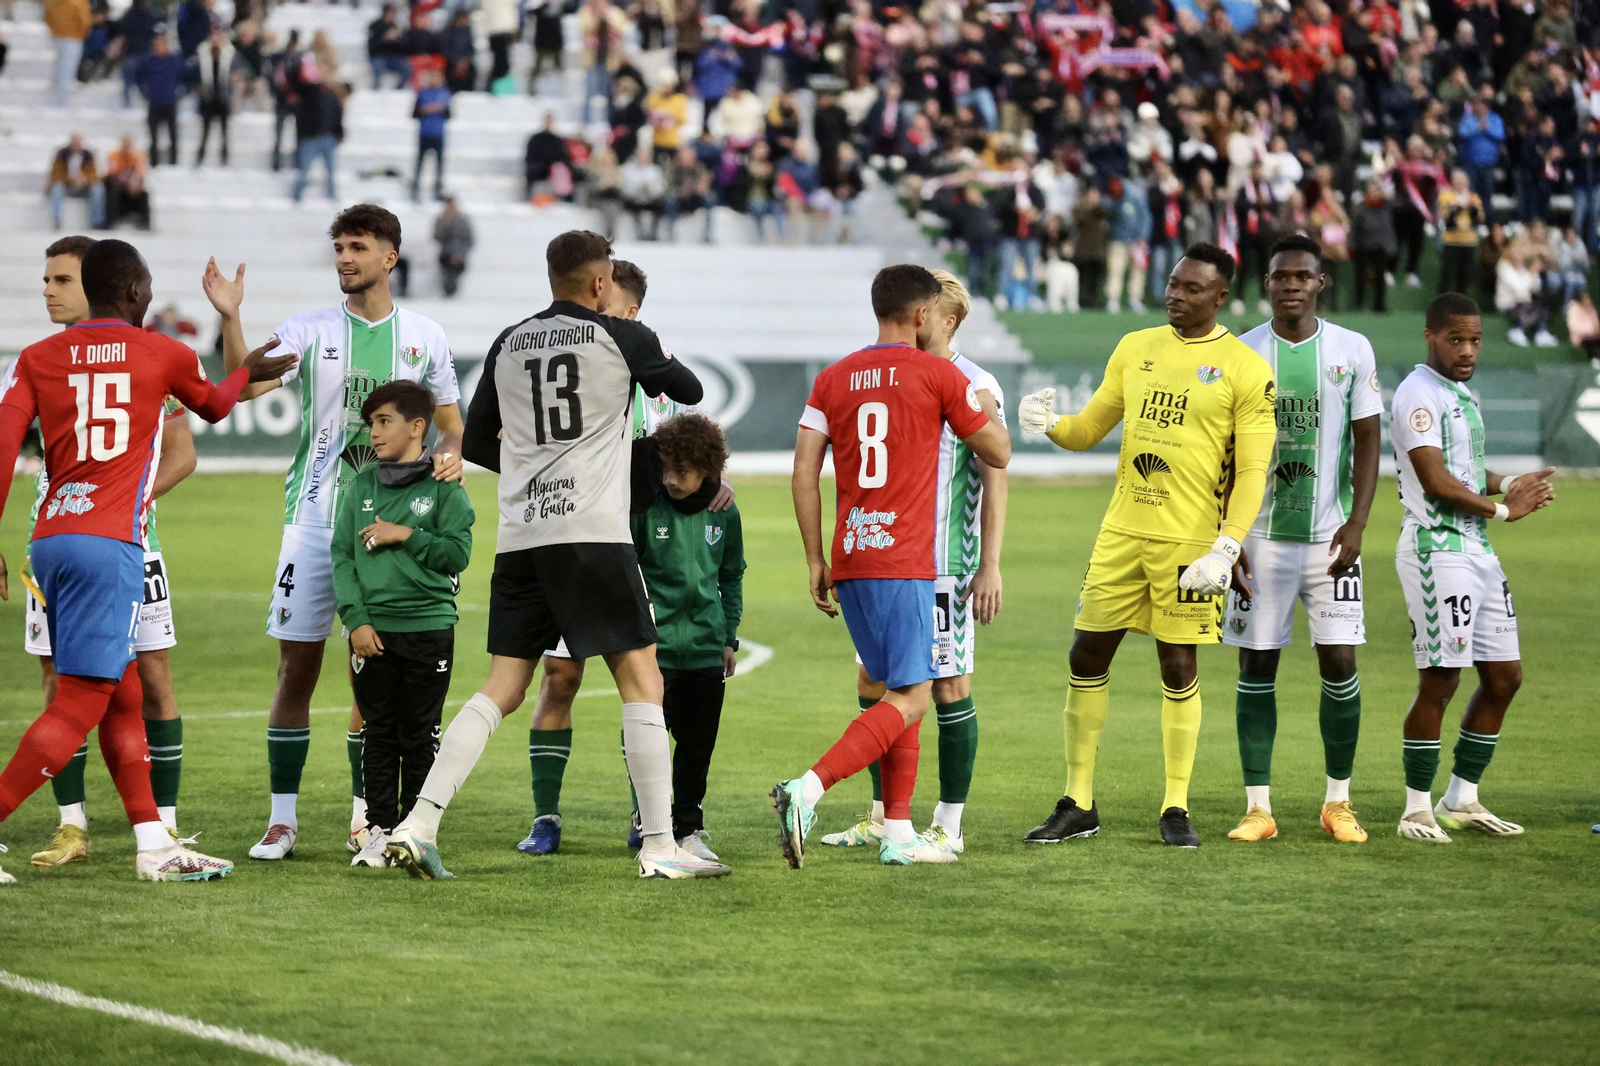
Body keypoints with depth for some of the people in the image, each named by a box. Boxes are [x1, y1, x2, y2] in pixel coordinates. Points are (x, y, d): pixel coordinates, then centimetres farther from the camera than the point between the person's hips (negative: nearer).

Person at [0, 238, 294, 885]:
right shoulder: (163, 355, 5)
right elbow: (214, 406, 26)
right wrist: (248, 369, 47)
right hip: (109, 544, -6)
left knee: (123, 696, 14)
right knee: (78, 706, -7)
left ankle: (153, 846, 16)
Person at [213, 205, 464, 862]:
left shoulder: (424, 337, 7)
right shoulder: (310, 331, 2)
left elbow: (452, 425, 16)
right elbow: (247, 386, -12)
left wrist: (449, 455, -6)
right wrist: (230, 318, -26)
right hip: (314, 519, -1)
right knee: (296, 670, -2)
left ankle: (363, 816, 13)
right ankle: (282, 818, 5)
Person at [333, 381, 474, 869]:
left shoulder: (443, 488, -1)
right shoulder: (361, 486, 7)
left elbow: (459, 553, -6)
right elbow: (342, 555, 3)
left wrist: (407, 536, -14)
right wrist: (356, 619, -6)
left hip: (429, 625, -2)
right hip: (372, 629, 2)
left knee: (420, 735, 4)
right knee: (378, 734, 5)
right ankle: (378, 831, 10)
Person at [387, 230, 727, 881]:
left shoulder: (509, 344, 14)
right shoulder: (621, 338, 1)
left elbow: (475, 443, 20)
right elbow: (689, 390, 17)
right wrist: (655, 363, 38)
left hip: (519, 536, 5)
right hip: (592, 532, -5)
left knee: (501, 688, 8)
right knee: (641, 681, 0)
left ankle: (418, 824, -4)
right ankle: (659, 846, -3)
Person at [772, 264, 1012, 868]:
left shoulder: (833, 380, 10)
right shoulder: (939, 375, -3)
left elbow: (804, 473, 5)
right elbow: (998, 454, 6)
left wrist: (816, 560, 9)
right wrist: (983, 401, 23)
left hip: (849, 561, 6)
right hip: (904, 563, -6)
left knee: (898, 691, 16)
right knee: (911, 699, -7)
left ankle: (897, 834, 11)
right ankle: (807, 790, -25)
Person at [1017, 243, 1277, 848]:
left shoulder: (1246, 370, -5)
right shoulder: (1135, 349, 11)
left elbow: (1252, 471, -8)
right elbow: (1089, 429, 16)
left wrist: (1226, 550, -18)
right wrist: (1050, 425, -7)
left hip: (1189, 542, -5)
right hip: (1122, 531, 5)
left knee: (1178, 667, 0)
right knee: (1088, 656, 4)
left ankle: (1175, 809, 12)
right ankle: (1078, 805, 13)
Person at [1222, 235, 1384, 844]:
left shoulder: (1352, 351, 2)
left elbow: (1367, 441, 4)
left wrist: (1356, 524, -8)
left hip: (1329, 535, 0)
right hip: (1260, 535, 0)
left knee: (1339, 662, -2)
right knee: (1256, 667, 0)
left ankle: (1338, 802, 10)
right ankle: (1258, 806, 6)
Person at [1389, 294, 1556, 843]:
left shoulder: (1463, 394, 17)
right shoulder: (1419, 395, -13)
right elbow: (1436, 480, -19)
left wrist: (1507, 484, 11)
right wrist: (1502, 510, -10)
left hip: (1477, 548, 10)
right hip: (1436, 547, -10)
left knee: (1504, 676, 10)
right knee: (1440, 680, -8)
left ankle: (1461, 799, 20)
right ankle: (1417, 808, 2)